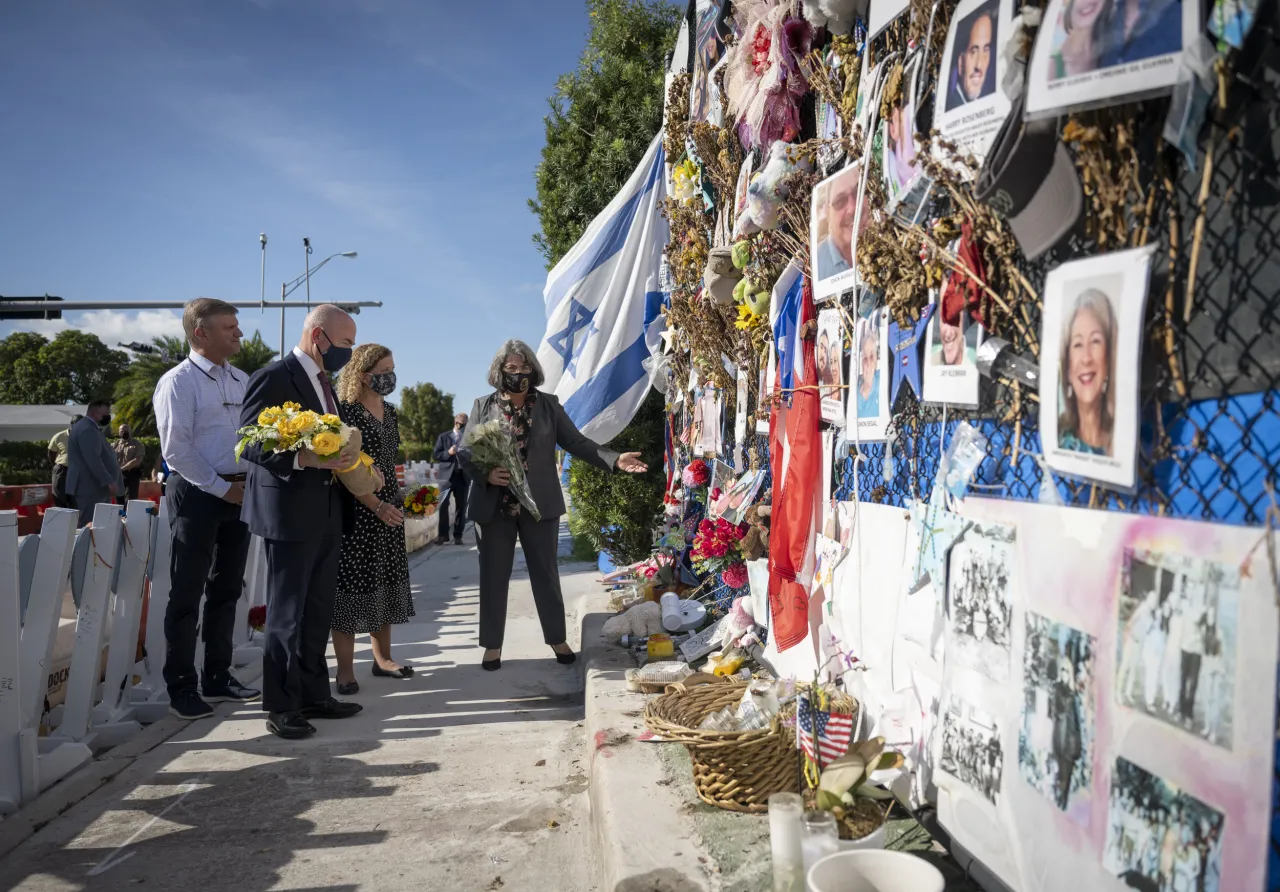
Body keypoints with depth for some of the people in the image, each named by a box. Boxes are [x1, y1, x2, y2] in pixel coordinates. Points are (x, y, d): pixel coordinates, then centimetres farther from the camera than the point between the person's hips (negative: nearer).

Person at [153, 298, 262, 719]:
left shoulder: (242, 381, 11)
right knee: (187, 593, 2)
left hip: (239, 492, 7)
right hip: (197, 494, -6)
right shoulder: (179, 381, -8)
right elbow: (176, 448, -14)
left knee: (226, 589, 13)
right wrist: (221, 488, -14)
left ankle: (218, 677, 25)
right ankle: (181, 687, 12)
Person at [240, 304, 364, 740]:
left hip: (328, 512, 8)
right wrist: (306, 458, -29)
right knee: (287, 612, 1)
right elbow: (250, 443, -18)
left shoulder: (323, 383, 17)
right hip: (290, 512, -8)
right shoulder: (273, 377, -11)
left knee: (318, 610, 14)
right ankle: (281, 707, 11)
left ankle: (313, 695, 24)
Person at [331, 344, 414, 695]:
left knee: (384, 582, 13)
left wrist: (394, 501, 16)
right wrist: (377, 506, -22)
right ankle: (345, 670, 6)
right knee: (352, 584, -2)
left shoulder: (390, 412, 11)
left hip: (389, 510, 7)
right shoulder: (345, 411, -12)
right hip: (356, 511, -7)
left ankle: (382, 658, 24)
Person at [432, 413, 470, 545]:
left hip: (463, 475, 1)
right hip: (447, 475, -1)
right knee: (443, 504, -6)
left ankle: (458, 536, 8)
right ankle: (443, 535, 0)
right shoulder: (443, 437, 8)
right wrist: (448, 453, -14)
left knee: (461, 506, 3)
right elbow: (436, 455, 2)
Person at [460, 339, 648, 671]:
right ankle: (493, 645, 21)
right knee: (494, 576, 8)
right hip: (494, 506, 0)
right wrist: (485, 473, -19)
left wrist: (614, 459, -13)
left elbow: (576, 442, -1)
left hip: (539, 504, 0)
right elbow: (465, 452, 1)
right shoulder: (483, 406, 2)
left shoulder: (549, 405, 3)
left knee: (546, 573, 10)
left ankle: (557, 639, 24)